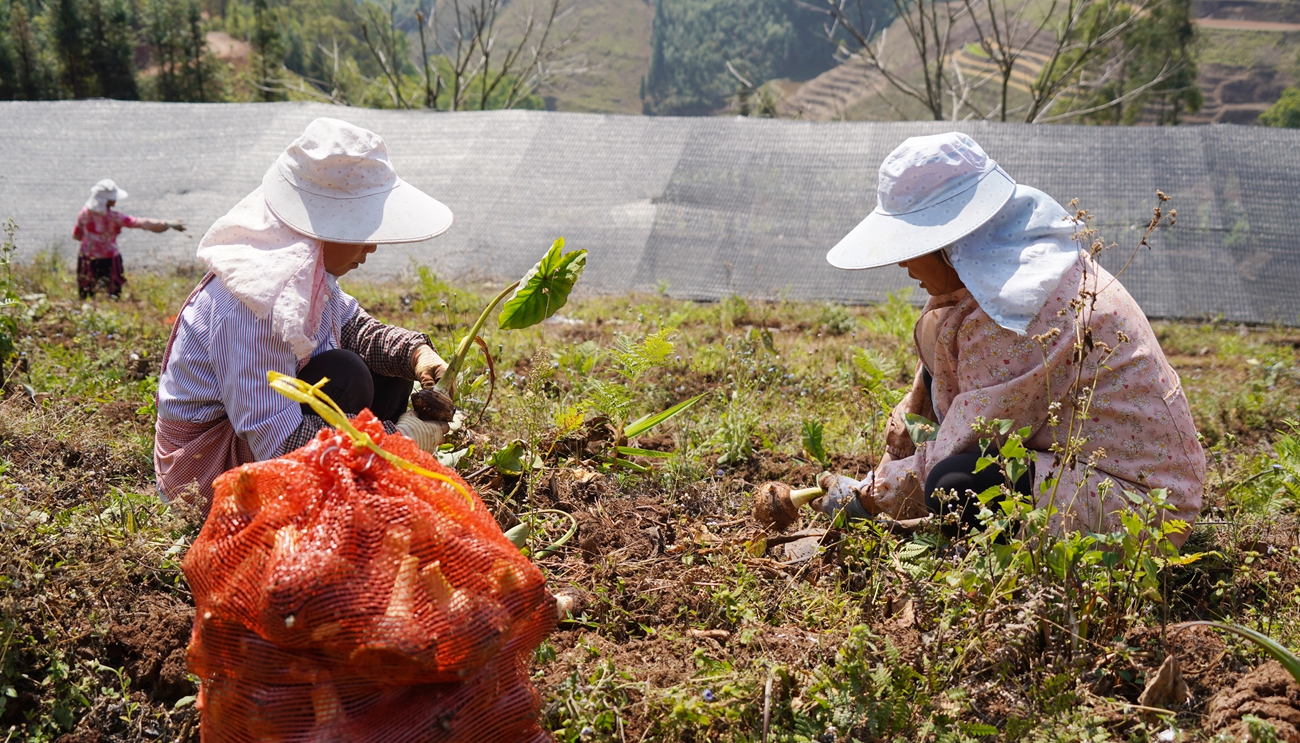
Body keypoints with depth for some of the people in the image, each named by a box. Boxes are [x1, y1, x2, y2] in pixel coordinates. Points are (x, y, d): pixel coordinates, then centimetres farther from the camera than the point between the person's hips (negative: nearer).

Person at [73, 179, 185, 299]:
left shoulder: (84, 214, -8)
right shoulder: (114, 218, -22)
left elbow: (76, 235, 5)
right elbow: (142, 223, -26)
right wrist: (169, 224, -26)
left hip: (87, 261, 4)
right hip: (109, 261, -4)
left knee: (85, 298, 14)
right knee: (114, 297, 8)